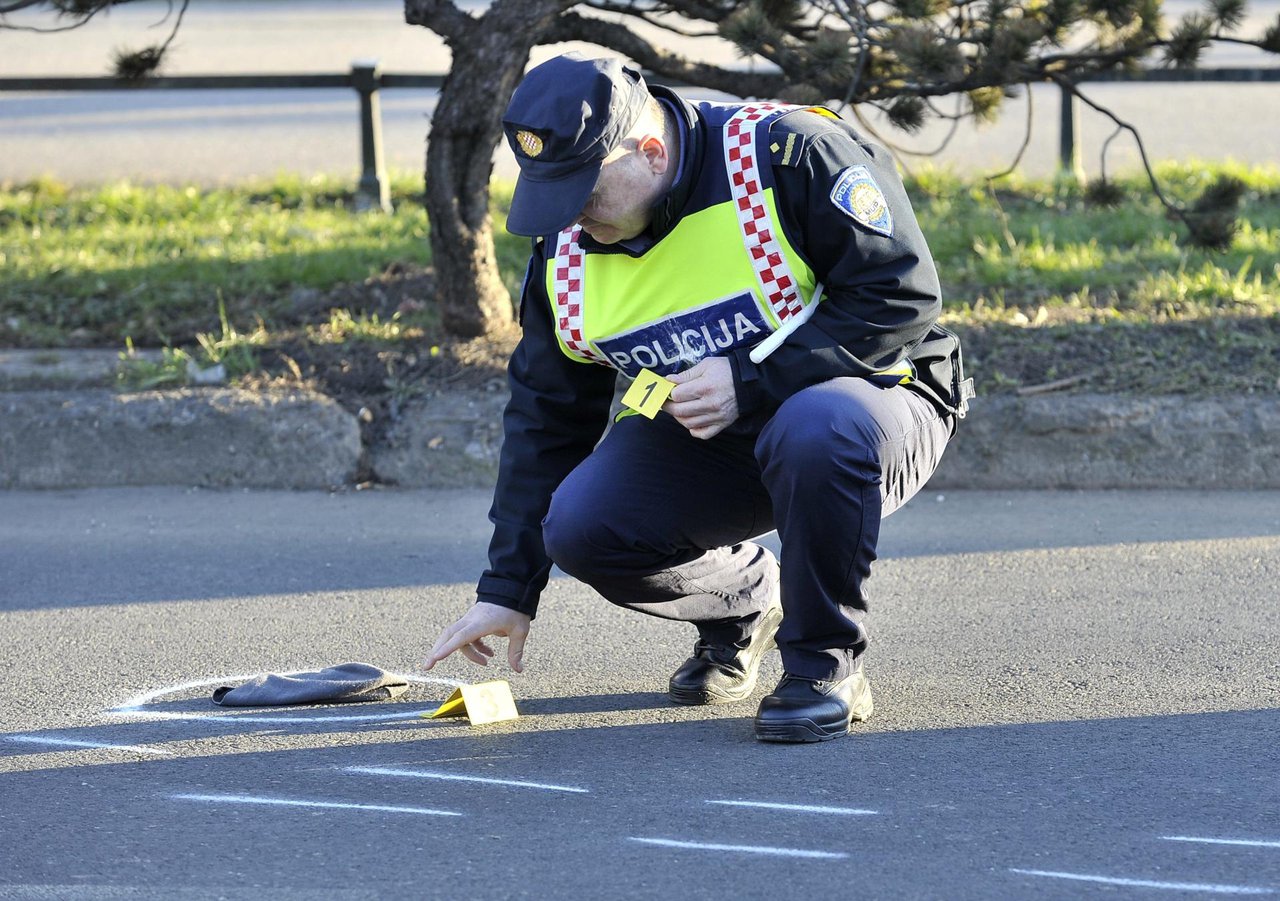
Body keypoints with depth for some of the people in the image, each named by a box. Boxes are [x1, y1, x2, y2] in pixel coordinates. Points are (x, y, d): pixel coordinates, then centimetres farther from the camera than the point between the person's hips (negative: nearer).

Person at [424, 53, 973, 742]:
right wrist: (507, 591, 2)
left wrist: (750, 378, -29)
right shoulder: (566, 250, -5)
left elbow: (901, 296, -22)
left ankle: (825, 664, -17)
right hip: (702, 441, 5)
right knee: (580, 528, -20)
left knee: (819, 432, -40)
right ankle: (743, 601, 12)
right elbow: (543, 418, 4)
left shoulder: (789, 155, -24)